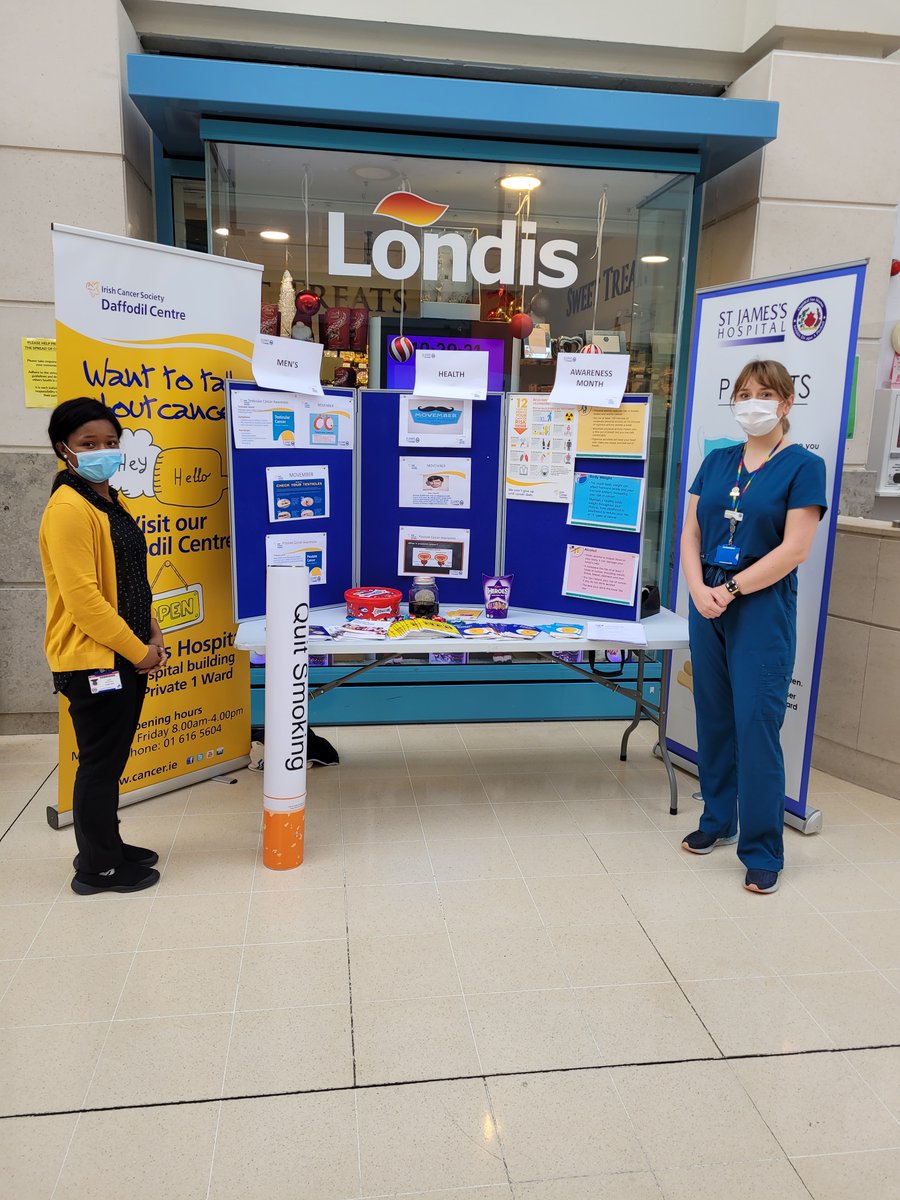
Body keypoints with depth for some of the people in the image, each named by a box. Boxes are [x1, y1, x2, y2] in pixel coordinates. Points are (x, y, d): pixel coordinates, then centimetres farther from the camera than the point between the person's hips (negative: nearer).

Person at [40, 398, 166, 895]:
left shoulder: (110, 501, 12)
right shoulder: (68, 509, -17)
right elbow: (83, 599, -22)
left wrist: (152, 635, 6)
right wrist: (138, 651, -16)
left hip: (127, 657, 9)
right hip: (93, 661, -9)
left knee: (111, 761, 19)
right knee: (100, 764, 4)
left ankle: (106, 848, 35)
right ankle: (99, 869, 21)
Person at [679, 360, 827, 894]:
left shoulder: (803, 465, -4)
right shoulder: (717, 461, 10)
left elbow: (794, 549, -13)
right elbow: (691, 534, 7)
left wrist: (730, 590, -14)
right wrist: (699, 589, -10)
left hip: (763, 609, -5)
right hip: (708, 604, 5)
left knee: (757, 725, -5)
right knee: (714, 718, 13)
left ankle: (763, 850, 8)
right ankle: (718, 820, 30)